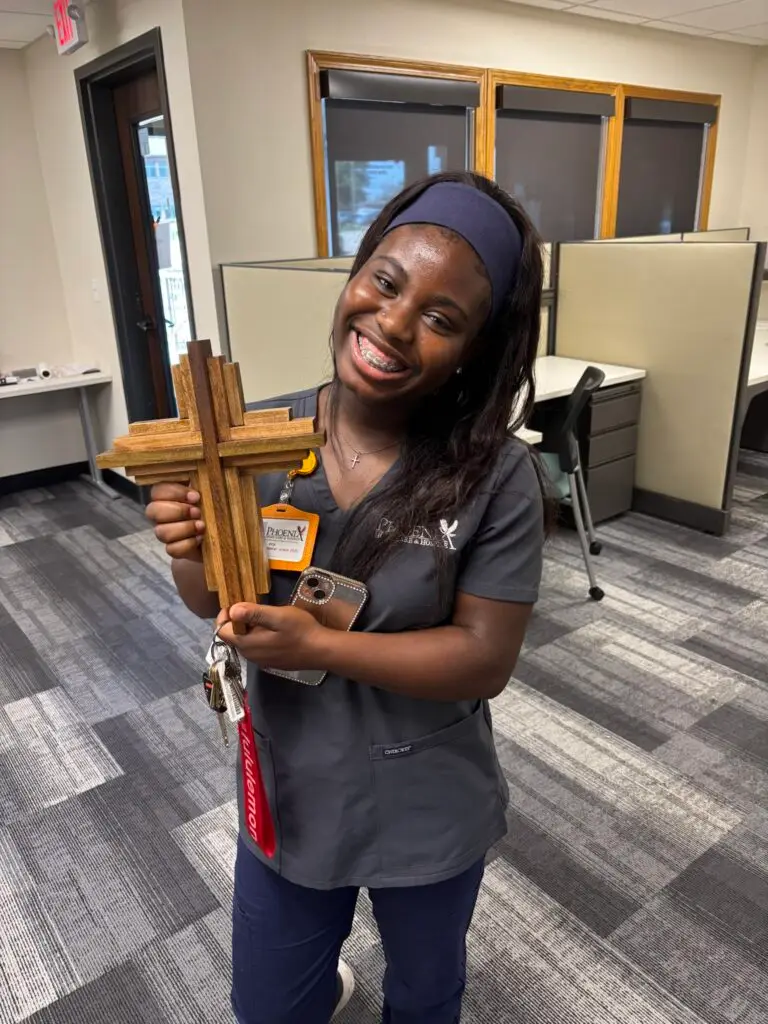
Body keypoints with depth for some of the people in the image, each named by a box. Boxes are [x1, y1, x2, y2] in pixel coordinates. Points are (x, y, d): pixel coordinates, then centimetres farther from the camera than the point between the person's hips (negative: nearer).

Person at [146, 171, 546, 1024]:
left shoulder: (498, 478, -24)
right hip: (287, 792, 3)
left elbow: (485, 659, -19)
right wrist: (193, 551, -26)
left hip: (429, 812, -2)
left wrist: (316, 644, -29)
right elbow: (215, 604, -4)